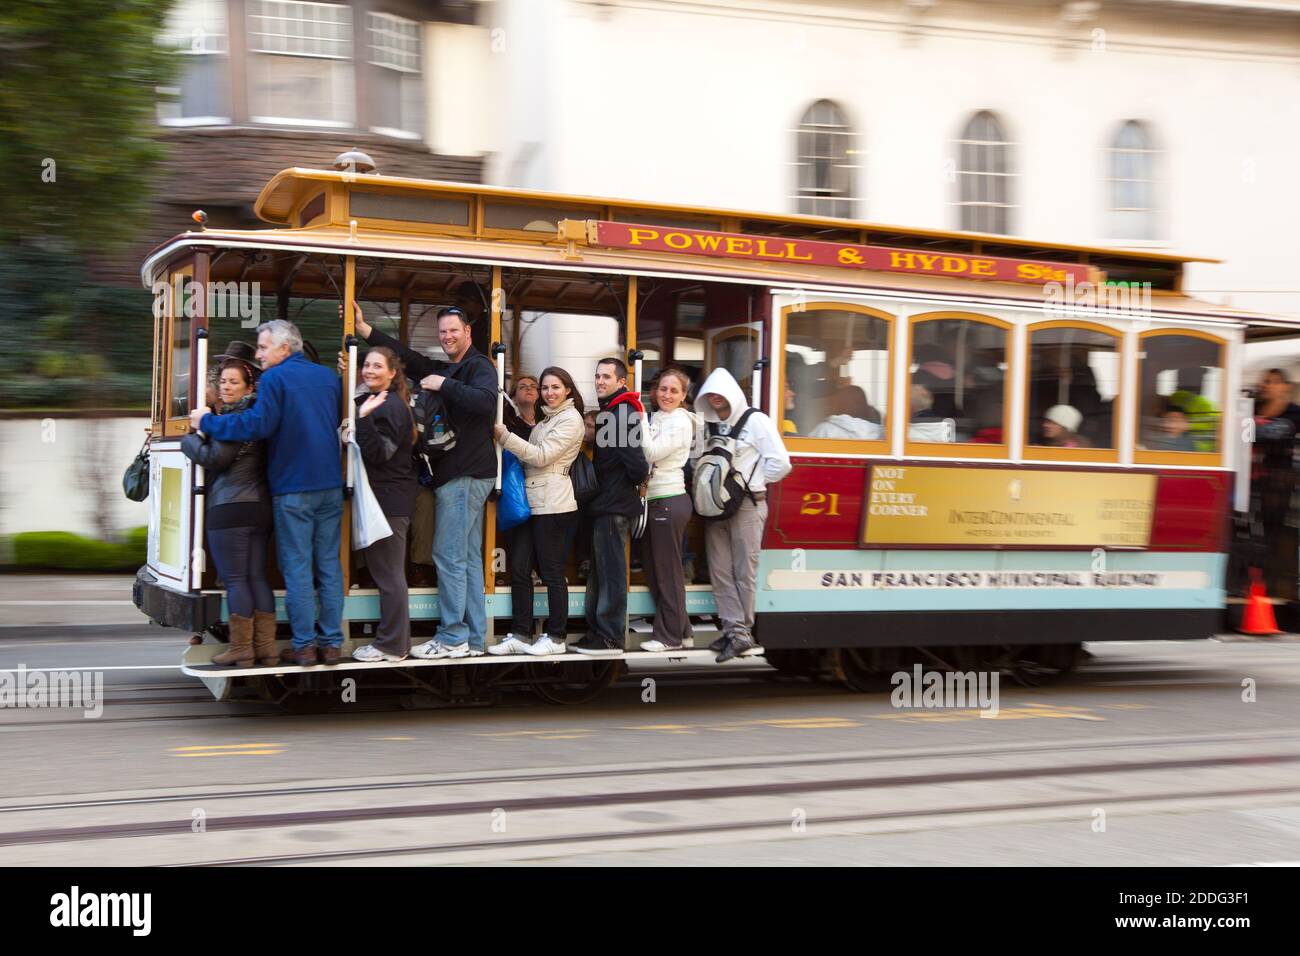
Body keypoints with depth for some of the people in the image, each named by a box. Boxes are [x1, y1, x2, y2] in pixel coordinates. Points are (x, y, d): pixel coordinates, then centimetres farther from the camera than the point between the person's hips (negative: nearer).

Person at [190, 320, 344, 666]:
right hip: (330, 486, 6)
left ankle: (304, 646, 1)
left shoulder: (275, 379, -9)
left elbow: (258, 425, -19)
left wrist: (207, 421, -9)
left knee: (297, 567, -1)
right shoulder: (329, 377, 13)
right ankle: (331, 643, 8)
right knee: (329, 564, 8)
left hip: (293, 488, -6)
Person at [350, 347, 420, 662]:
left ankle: (391, 645, 0)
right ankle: (393, 640, 19)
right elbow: (369, 452, 19)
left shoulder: (390, 406, -14)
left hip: (389, 501, -11)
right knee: (384, 572, 13)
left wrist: (363, 417, -31)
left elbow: (377, 454, -21)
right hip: (381, 498, 11)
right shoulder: (370, 400, 17)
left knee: (388, 574, -5)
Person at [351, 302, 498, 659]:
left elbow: (486, 401, -26)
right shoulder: (444, 369, 19)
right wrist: (364, 329, 9)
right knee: (468, 558, 10)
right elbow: (407, 356, 14)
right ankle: (473, 639, 14)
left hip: (465, 476, -10)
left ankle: (452, 637, -3)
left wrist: (444, 385, -21)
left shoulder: (478, 365, -7)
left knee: (449, 555, -7)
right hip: (464, 475, 10)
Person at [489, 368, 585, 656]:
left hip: (552, 504, -8)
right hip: (531, 501, 8)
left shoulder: (570, 419, -7)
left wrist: (503, 434, -16)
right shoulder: (546, 419, 21)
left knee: (552, 573, -2)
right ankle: (520, 635, 9)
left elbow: (541, 456, -14)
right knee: (519, 570, 4)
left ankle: (556, 638, 6)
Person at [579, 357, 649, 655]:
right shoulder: (608, 411, 17)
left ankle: (610, 638, -1)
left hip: (615, 506, -10)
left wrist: (636, 478, -5)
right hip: (604, 505, 10)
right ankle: (597, 632, 22)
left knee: (610, 573, -5)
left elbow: (636, 461, -21)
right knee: (599, 572, 15)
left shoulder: (623, 412, -15)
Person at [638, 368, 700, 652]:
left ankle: (671, 637, 5)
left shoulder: (680, 422, -9)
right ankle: (680, 629, 20)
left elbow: (651, 454, -18)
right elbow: (646, 455, 9)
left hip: (669, 502, -9)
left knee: (667, 571, -2)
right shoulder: (655, 419, 14)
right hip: (654, 501, 9)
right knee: (652, 569, 12)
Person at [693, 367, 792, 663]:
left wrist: (750, 484, -3)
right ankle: (735, 630, 6)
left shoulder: (755, 421, -5)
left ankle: (741, 633, 3)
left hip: (747, 505, -6)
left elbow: (780, 463, -9)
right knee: (720, 571, 2)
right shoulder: (708, 424, 12)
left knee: (744, 572, -2)